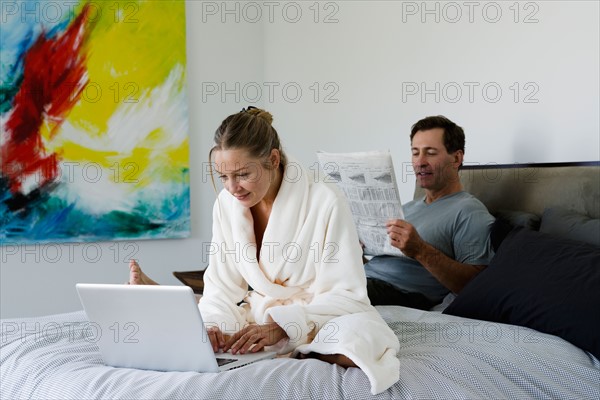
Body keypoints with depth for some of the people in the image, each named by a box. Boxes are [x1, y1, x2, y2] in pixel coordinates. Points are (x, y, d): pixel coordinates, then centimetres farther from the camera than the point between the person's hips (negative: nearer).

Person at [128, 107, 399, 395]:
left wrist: (281, 326, -29)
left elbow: (347, 294, -17)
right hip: (261, 314, 4)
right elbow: (223, 285, 0)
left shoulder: (325, 202, -19)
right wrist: (213, 325, -23)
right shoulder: (227, 203, -3)